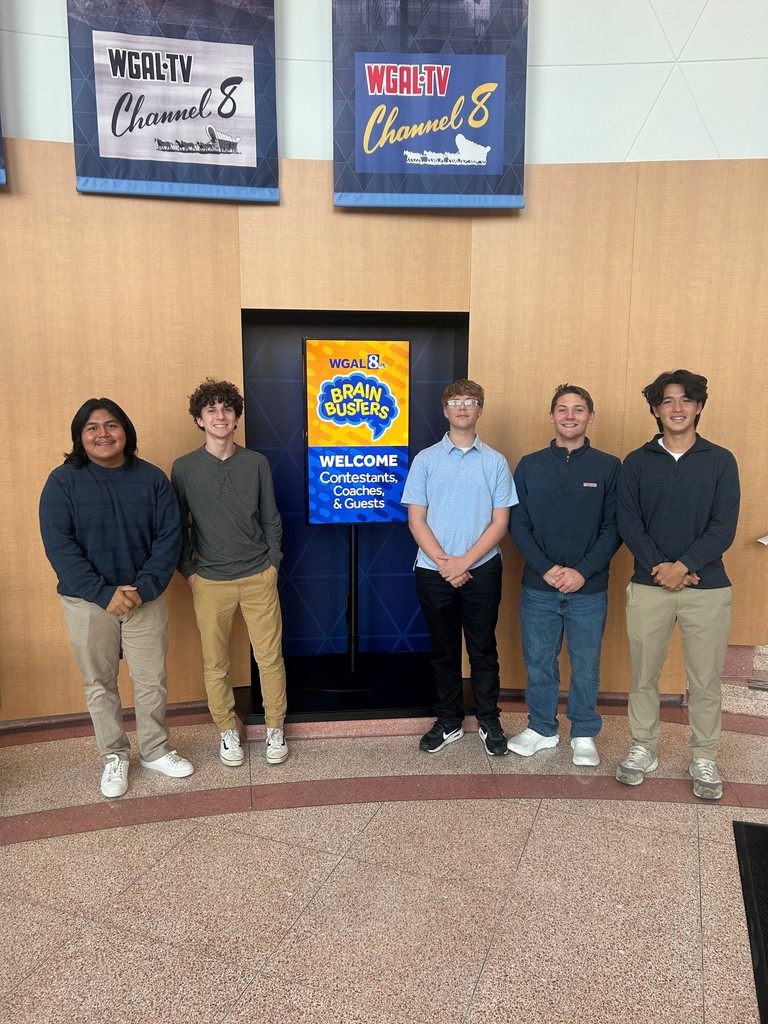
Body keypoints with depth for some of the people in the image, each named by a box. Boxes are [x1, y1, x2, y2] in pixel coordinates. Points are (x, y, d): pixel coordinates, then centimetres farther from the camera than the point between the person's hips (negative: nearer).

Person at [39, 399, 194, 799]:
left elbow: (169, 536, -4)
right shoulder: (63, 481, -5)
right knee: (100, 684, 11)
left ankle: (155, 750, 30)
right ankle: (114, 757, 30)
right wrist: (104, 593, -19)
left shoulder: (152, 477, -1)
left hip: (145, 598, 1)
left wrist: (145, 588, -16)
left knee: (152, 680, 9)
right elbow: (58, 544, -11)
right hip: (88, 601, -1)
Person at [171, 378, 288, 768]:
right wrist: (188, 572, -2)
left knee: (270, 658, 6)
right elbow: (177, 526, 4)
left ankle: (275, 728, 25)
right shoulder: (183, 468, -1)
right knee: (215, 664, 9)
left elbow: (270, 519, 7)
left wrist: (273, 563, 2)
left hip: (259, 578, 1)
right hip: (209, 583, 0)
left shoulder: (257, 463, 2)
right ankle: (227, 730, 28)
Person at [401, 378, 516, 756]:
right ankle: (449, 721, 27)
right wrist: (443, 563, -11)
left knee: (483, 649, 9)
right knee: (444, 650, 12)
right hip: (434, 572, 1)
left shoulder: (495, 462, 2)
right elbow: (416, 519, -1)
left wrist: (464, 562, -12)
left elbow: (500, 522, -2)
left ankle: (489, 721, 26)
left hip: (482, 570, 0)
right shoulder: (426, 460, 2)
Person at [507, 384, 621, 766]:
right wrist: (546, 568, -11)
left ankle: (584, 735, 30)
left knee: (586, 666, 10)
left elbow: (613, 528, -3)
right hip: (537, 587, 1)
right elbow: (518, 524, 0)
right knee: (538, 662, 12)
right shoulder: (530, 465, 3)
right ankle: (542, 728, 31)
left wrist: (582, 571, -14)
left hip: (588, 589, -1)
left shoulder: (608, 467, 0)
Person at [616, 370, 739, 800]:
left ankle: (705, 759, 25)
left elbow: (724, 527, -4)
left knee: (705, 681, 8)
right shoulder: (636, 463, 5)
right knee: (644, 676, 10)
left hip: (708, 588, 0)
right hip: (648, 586, 1)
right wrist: (659, 566, -14)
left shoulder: (721, 461, 3)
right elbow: (628, 524, -1)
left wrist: (684, 565, -15)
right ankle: (643, 749, 26)